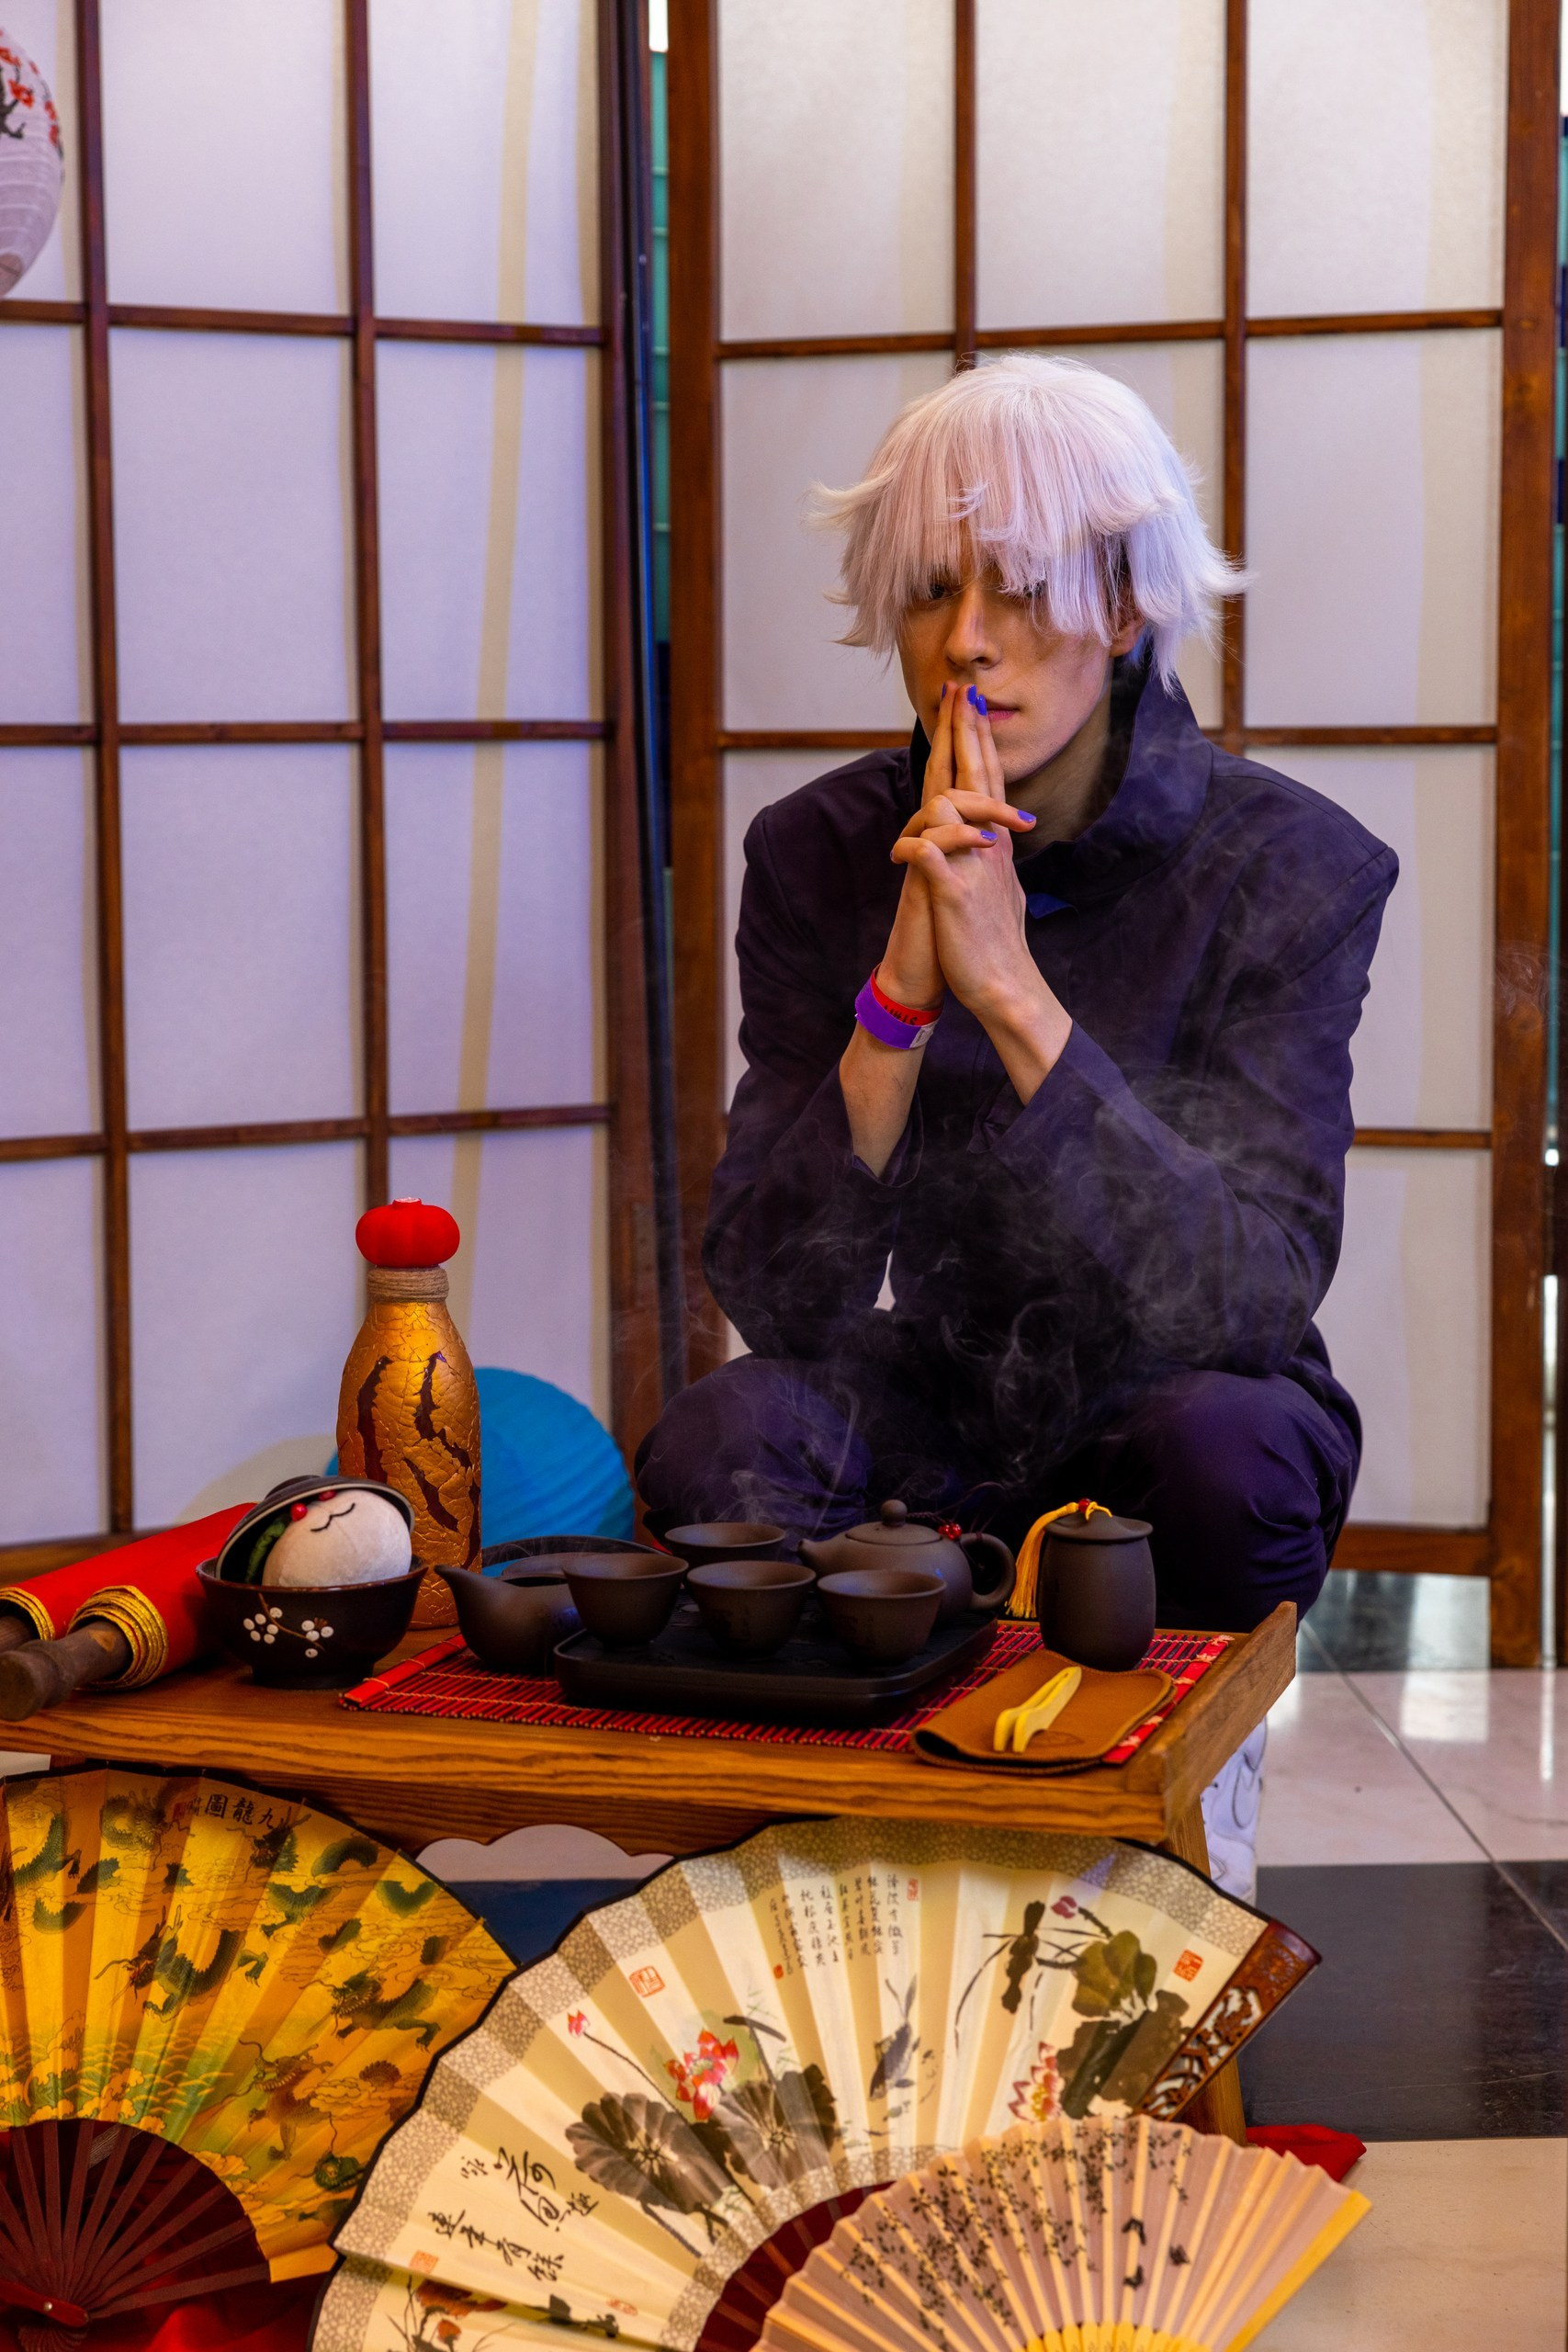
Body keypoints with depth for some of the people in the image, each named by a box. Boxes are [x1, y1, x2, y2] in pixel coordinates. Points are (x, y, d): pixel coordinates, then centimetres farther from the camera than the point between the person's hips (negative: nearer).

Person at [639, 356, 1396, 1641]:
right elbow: (775, 1299, -12)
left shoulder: (1290, 865, -12)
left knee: (1233, 1447, -34)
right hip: (924, 1413, 1)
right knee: (722, 1433, -29)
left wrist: (1013, 990, -30)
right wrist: (899, 995, -26)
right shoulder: (820, 851, -6)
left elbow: (1248, 1298, -22)